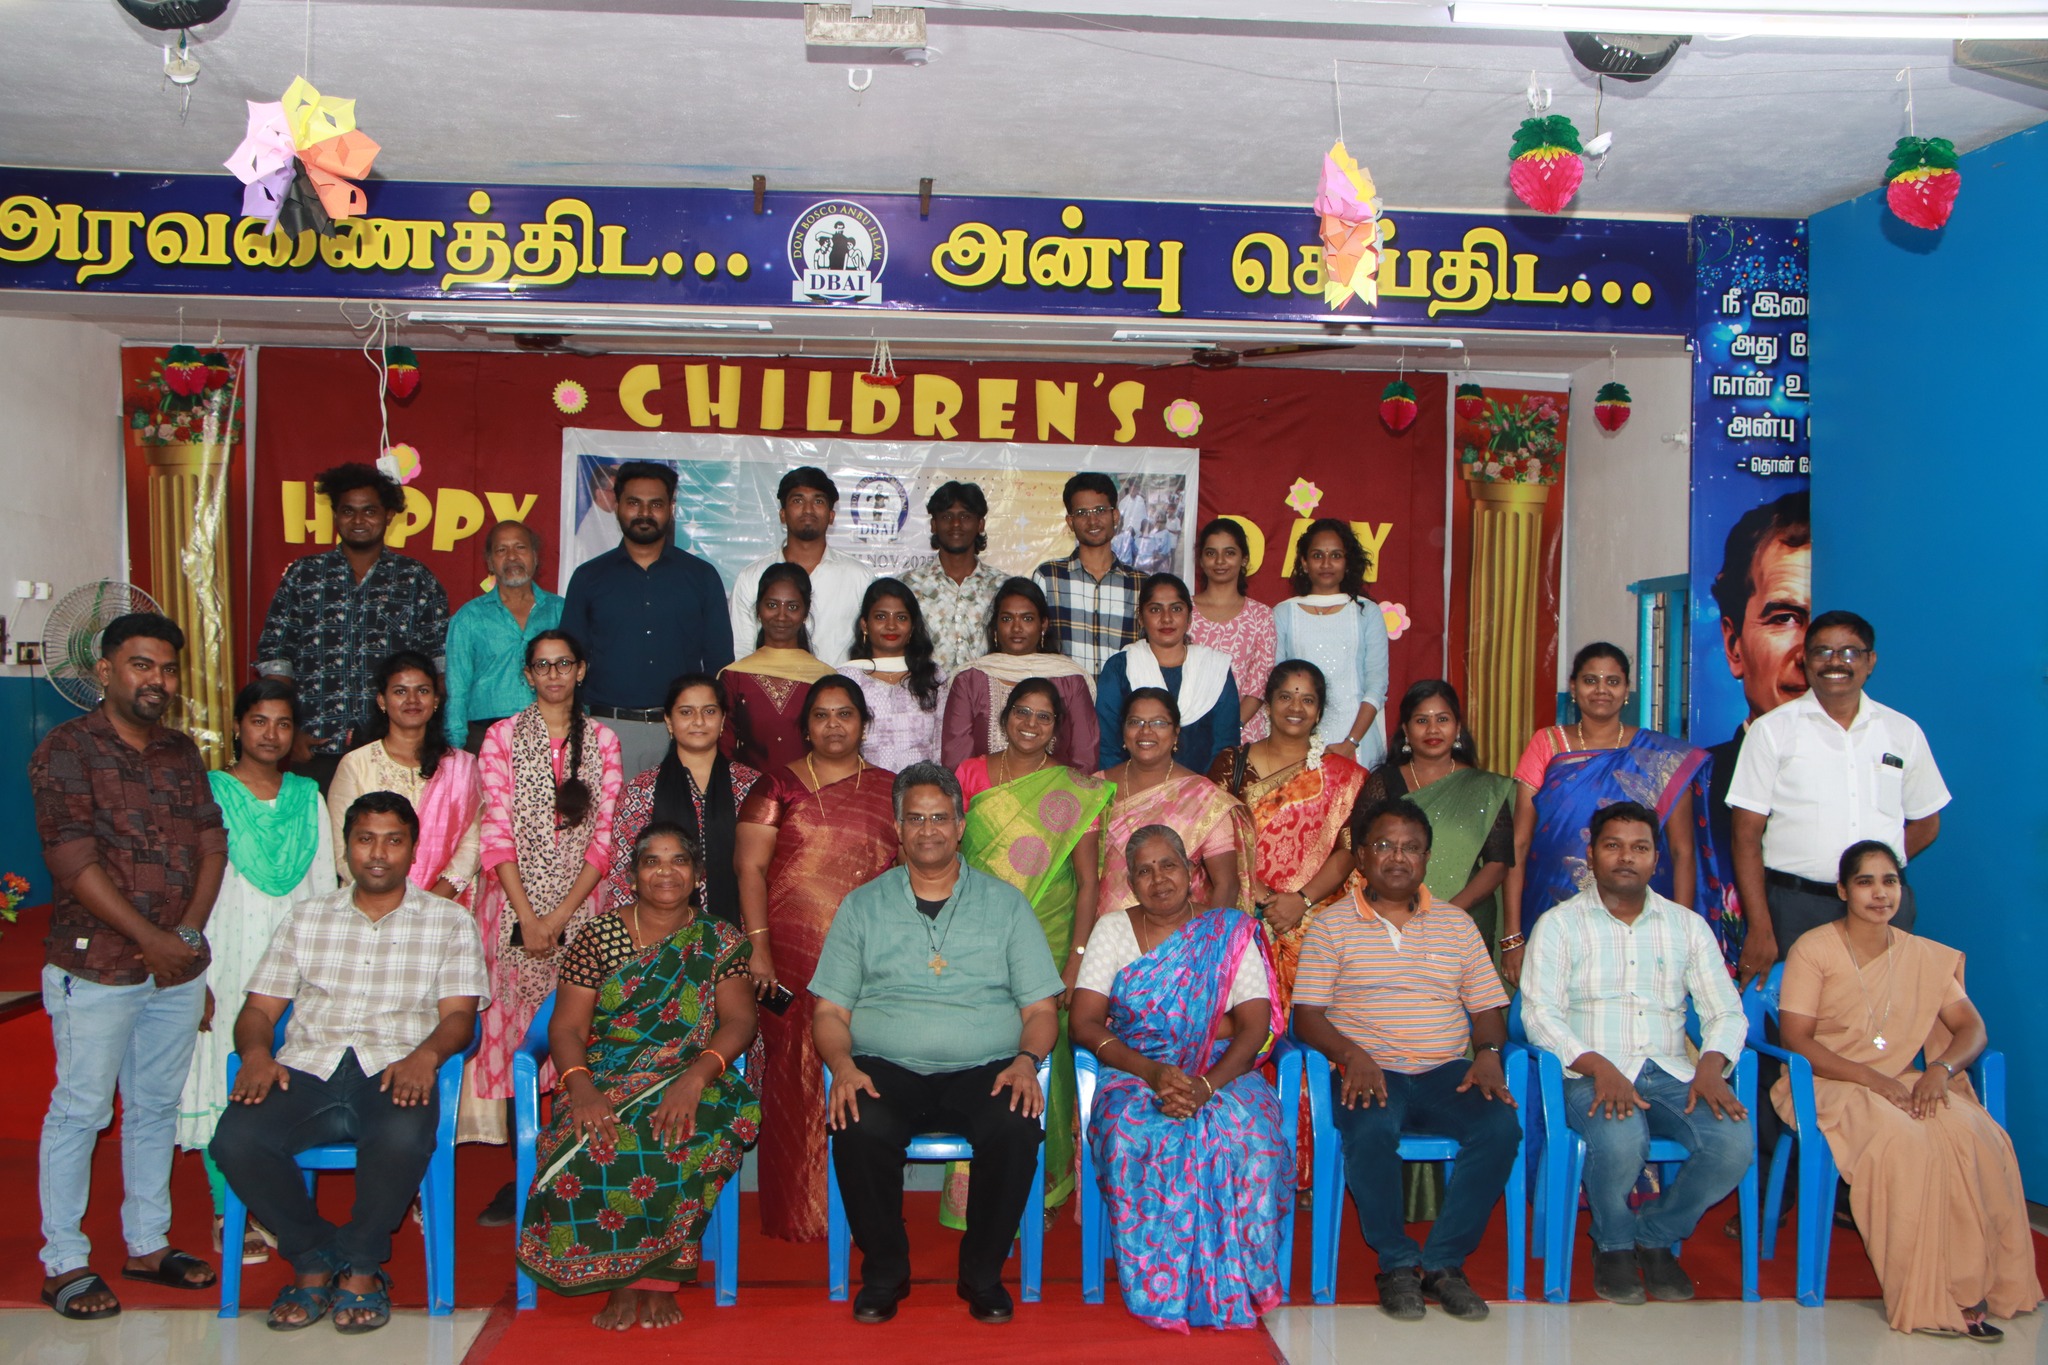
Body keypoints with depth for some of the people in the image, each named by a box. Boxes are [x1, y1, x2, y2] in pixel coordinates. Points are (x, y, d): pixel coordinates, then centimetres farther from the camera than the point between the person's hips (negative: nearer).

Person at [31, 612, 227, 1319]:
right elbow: (75, 864, -15)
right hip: (96, 965, -6)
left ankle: (148, 1243, 25)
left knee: (158, 1107, 14)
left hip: (179, 966, 6)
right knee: (80, 1111, 2)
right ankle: (64, 1263, 13)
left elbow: (212, 844, 8)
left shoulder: (182, 751, 12)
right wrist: (152, 940, -15)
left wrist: (189, 931, -6)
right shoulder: (66, 750, -8)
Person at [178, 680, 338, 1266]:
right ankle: (228, 1215, 9)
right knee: (226, 1078, -2)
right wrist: (195, 975, -10)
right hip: (227, 964, -3)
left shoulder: (308, 796, 11)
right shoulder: (207, 792, 0)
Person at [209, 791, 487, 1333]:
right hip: (307, 1068, 3)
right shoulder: (307, 919, 22)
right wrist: (256, 1051, -8)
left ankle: (360, 1268, -8)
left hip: (394, 1071, -3)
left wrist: (426, 1053, -19)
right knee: (235, 1140, -27)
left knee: (401, 1138, -36)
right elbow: (259, 1008, 16)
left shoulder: (449, 921, 13)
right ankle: (314, 1258, -2)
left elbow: (459, 1013, 3)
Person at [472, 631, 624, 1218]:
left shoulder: (603, 741, 6)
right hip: (513, 904, 0)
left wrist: (559, 916, -8)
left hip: (580, 906, 1)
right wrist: (528, 918, -10)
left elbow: (604, 838, 1)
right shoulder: (503, 737, 3)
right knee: (513, 1028, -1)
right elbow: (496, 832, -3)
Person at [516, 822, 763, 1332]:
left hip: (690, 1081, 0)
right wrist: (582, 1088, -20)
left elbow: (739, 1021, -5)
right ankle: (622, 1280, -15)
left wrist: (696, 1077, -25)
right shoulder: (599, 936, 8)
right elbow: (565, 1027, 1)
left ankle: (659, 1279, -18)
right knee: (592, 1141, -33)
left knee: (685, 1137, -34)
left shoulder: (720, 942, 8)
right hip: (604, 1081, 1)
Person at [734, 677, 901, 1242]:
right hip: (793, 958, -1)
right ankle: (796, 1211, 9)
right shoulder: (779, 785, 6)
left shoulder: (890, 791, 12)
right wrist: (758, 945, -9)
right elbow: (750, 866, 0)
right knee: (796, 1078, -1)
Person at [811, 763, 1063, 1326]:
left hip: (982, 1070, 0)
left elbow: (1040, 1008, 10)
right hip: (886, 1068, 0)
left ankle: (982, 1273, -7)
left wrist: (1026, 1060, -11)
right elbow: (830, 1010, 9)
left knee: (1016, 1127, -31)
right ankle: (884, 1272, -6)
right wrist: (842, 1064, -11)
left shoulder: (1005, 904, 13)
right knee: (859, 1129, -32)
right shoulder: (861, 906, 14)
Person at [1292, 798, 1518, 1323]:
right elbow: (1308, 1014, 1)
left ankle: (1443, 1261, -12)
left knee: (1501, 1125, -27)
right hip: (1370, 1070, -3)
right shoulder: (1333, 925, 8)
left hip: (1447, 1071, 3)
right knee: (1370, 1130, -35)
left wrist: (1488, 1052, -6)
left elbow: (1487, 1008, 16)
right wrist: (1350, 1054, -17)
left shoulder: (1456, 922, 16)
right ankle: (1397, 1262, -13)